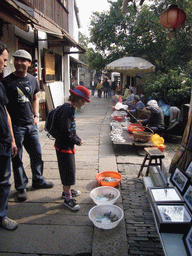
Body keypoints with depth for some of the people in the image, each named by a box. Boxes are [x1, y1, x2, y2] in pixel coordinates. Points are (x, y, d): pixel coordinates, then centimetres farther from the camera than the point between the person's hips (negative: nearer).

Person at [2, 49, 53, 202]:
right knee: (17, 158, 5)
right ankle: (21, 187, 22)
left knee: (37, 154, 13)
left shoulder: (33, 80, 8)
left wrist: (36, 115, 9)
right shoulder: (7, 81, -7)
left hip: (31, 124, 5)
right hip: (15, 126, -5)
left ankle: (38, 181, 32)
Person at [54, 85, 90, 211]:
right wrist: (77, 141, -13)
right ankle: (68, 198, 15)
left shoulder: (71, 108, 8)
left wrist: (77, 139, 5)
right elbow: (66, 131, -26)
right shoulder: (66, 110, -24)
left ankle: (67, 190, 40)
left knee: (70, 170, 22)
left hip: (69, 145, 10)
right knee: (68, 171, 1)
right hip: (64, 146, -10)